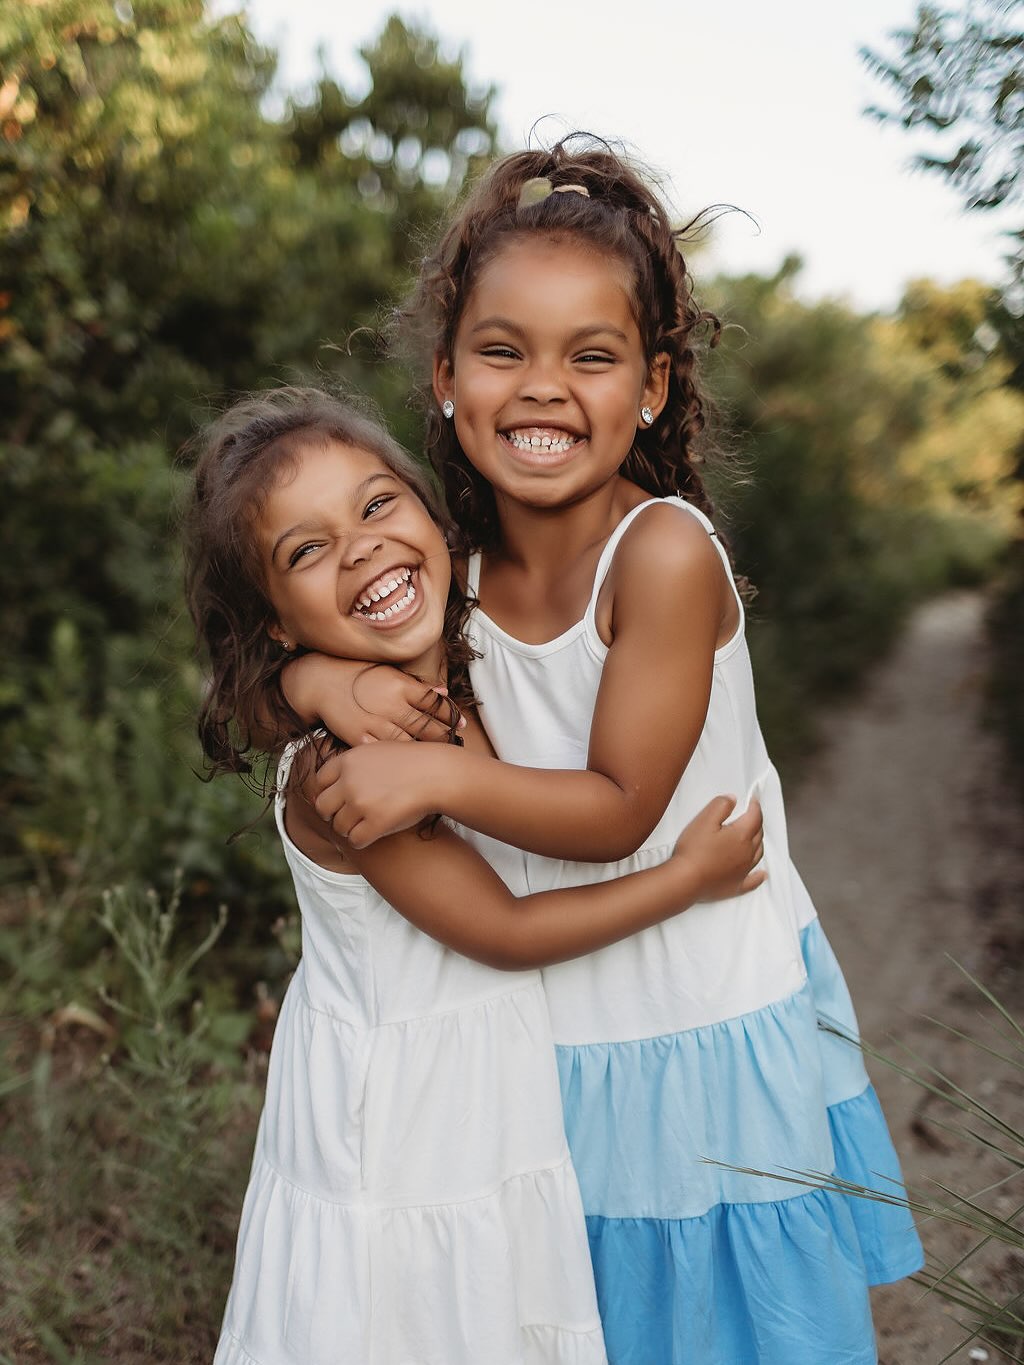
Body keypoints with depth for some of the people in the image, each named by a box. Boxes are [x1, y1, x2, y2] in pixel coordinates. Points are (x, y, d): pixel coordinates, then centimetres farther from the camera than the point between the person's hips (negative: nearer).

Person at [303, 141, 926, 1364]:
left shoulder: (665, 551, -24)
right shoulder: (452, 560, -7)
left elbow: (618, 808, -21)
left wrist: (437, 775, -31)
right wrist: (327, 677, -17)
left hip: (709, 1027, -4)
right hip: (549, 1029, 5)